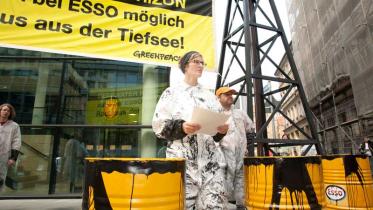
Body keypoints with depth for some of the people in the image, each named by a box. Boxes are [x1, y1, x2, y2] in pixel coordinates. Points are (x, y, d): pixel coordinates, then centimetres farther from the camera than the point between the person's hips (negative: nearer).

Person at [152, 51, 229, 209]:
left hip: (212, 160, 3)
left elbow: (219, 123, 21)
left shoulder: (210, 95, 20)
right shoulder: (171, 92, 9)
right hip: (183, 160, -3)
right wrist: (181, 127, -15)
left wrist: (222, 130, -2)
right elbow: (158, 125, 1)